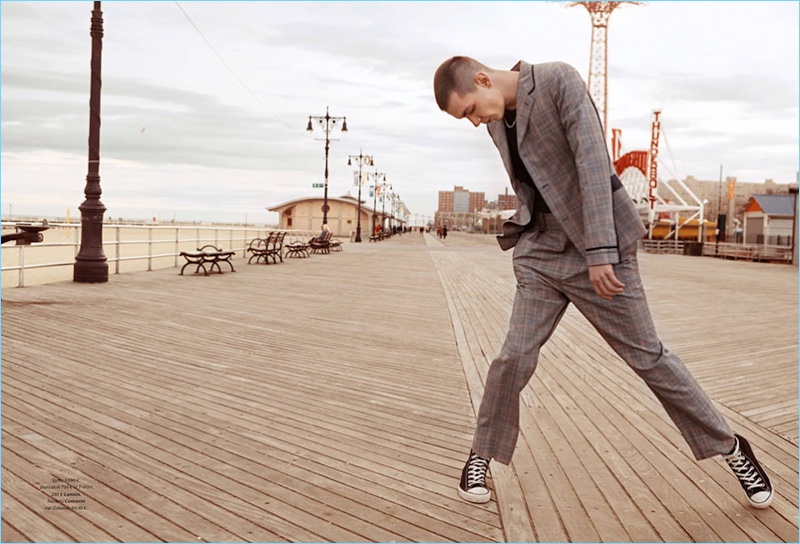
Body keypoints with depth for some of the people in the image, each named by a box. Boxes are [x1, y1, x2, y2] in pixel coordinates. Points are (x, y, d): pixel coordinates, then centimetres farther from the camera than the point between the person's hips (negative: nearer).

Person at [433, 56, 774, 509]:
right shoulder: (496, 120, 7)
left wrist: (599, 252, -25)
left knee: (647, 354, 4)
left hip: (600, 248, -4)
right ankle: (482, 456, 17)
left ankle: (729, 446, 25)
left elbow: (593, 162, -21)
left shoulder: (559, 80, -13)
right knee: (515, 358, -4)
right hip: (541, 251, 5)